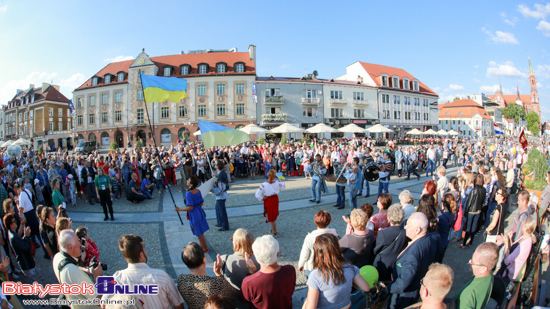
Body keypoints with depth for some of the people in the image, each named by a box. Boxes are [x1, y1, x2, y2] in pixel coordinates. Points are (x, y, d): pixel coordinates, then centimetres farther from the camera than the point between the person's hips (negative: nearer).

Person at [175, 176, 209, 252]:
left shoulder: (188, 193, -24)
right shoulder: (198, 191, -2)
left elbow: (190, 208, -24)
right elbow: (201, 203, 5)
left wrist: (179, 209, -14)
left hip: (194, 215, -7)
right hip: (200, 212, 7)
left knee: (199, 233, 9)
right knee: (200, 232, 22)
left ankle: (205, 248, 22)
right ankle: (202, 246, 37)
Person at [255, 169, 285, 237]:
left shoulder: (264, 185, -23)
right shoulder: (277, 183, -13)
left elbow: (258, 194, -24)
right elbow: (282, 187, 11)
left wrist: (262, 199, -7)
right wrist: (281, 181, 31)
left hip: (268, 200, -4)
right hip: (275, 199, 4)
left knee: (271, 217, 9)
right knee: (274, 215, 23)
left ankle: (274, 232, 18)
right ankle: (273, 229, 40)